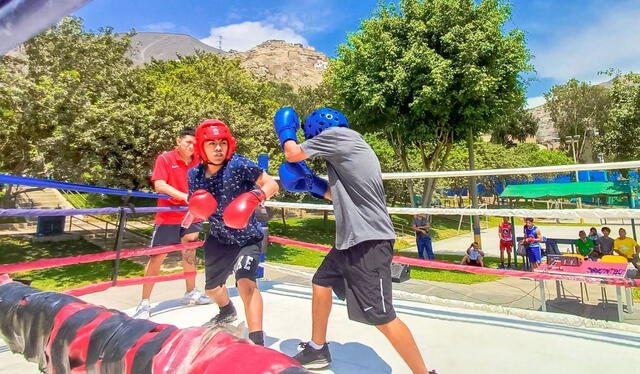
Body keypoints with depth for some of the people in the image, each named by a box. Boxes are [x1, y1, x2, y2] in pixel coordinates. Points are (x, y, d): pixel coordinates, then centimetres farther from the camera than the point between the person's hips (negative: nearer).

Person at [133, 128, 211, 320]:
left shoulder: (198, 162, 1)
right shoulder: (165, 159, -9)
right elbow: (159, 185, -17)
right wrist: (185, 196, -28)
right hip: (168, 217, -4)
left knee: (189, 252, 16)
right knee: (157, 257, -2)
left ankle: (191, 292, 33)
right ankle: (144, 303, 8)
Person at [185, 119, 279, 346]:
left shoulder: (238, 164, -22)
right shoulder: (195, 174, -7)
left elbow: (272, 184, -23)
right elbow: (195, 209, 6)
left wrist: (255, 197, -42)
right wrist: (195, 206, -18)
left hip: (247, 237, -6)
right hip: (219, 239, 6)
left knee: (246, 282, -28)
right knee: (211, 288, 24)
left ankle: (257, 342, -18)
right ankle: (227, 313, 58)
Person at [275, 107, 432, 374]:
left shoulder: (337, 133, -6)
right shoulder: (345, 148, 20)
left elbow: (293, 154, -2)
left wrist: (286, 132, 17)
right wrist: (310, 183, 20)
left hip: (369, 241, -11)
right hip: (350, 240, 11)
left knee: (382, 318, -7)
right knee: (321, 283, 21)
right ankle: (317, 350, 38)